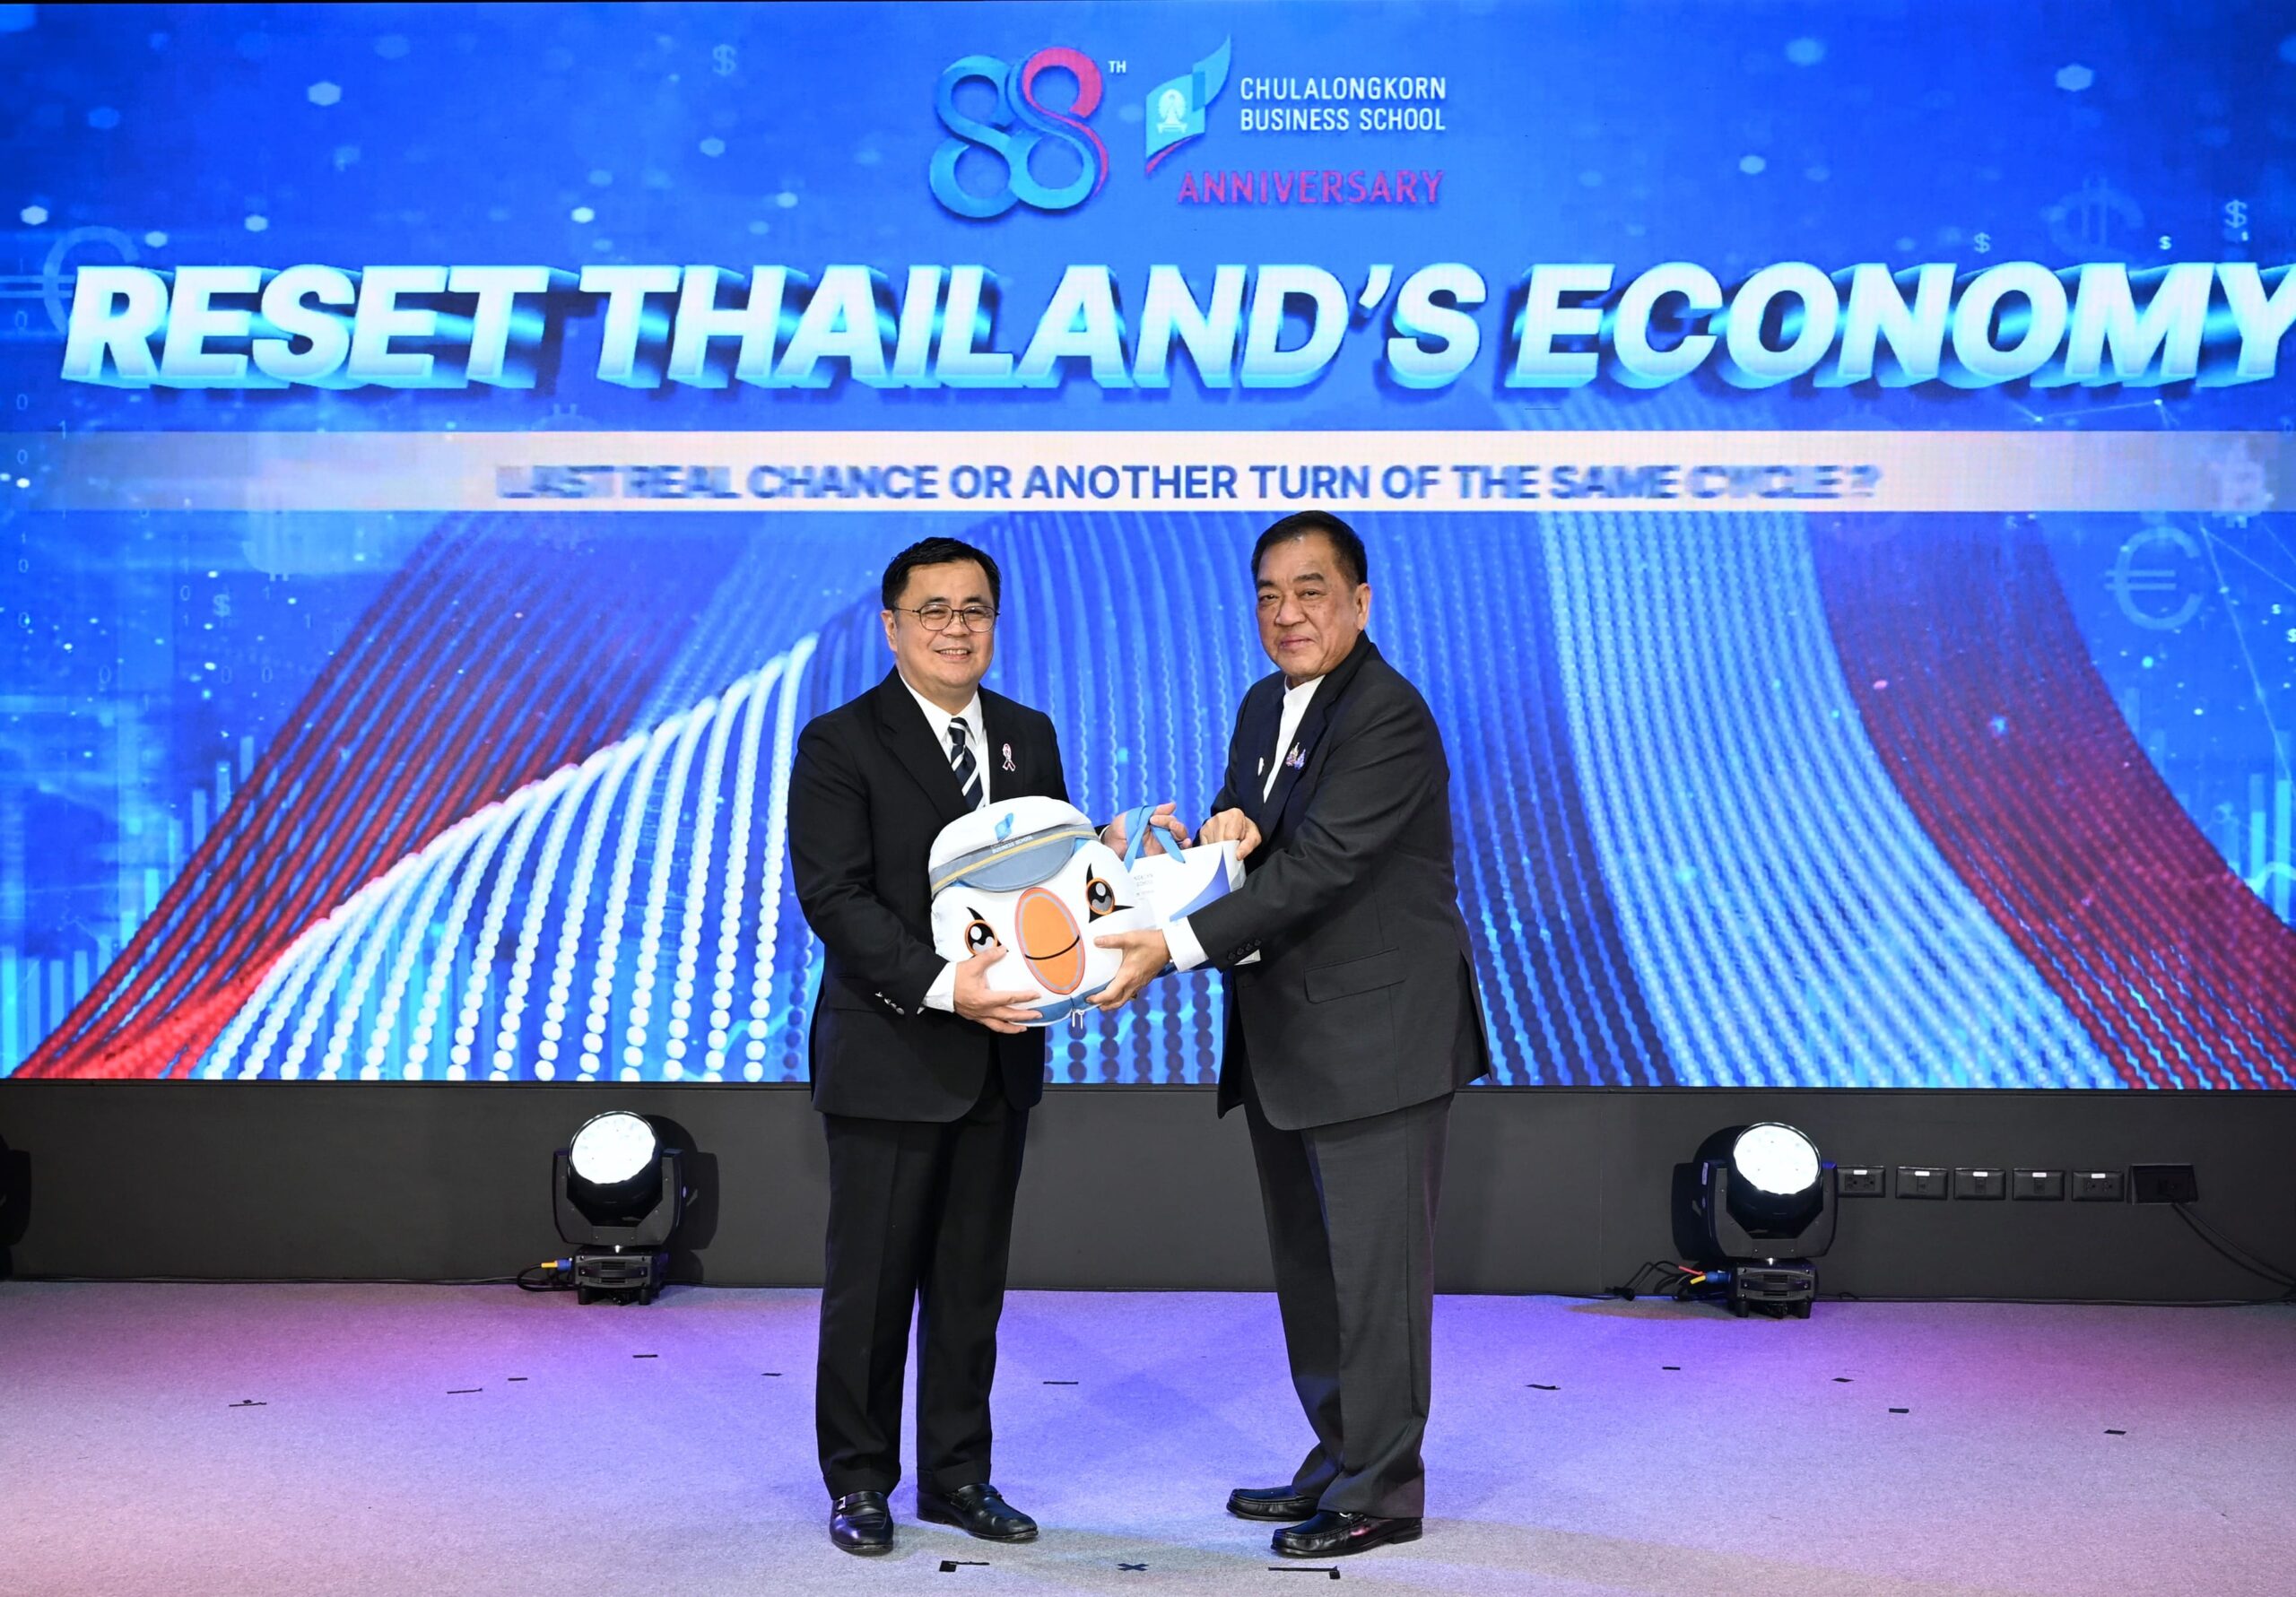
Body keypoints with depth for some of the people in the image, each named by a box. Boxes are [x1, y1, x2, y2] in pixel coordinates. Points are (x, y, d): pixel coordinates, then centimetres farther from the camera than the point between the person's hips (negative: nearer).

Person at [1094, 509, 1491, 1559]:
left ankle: (1381, 1490, 12)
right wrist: (1232, 822, -10)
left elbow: (1316, 869, -25)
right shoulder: (1266, 706, 12)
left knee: (1374, 1266, -1)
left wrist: (1175, 947, -29)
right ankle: (1338, 1461, 31)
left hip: (1377, 1040, -9)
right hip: (1285, 1043, 9)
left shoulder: (1388, 717, -17)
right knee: (1308, 1265, 17)